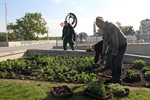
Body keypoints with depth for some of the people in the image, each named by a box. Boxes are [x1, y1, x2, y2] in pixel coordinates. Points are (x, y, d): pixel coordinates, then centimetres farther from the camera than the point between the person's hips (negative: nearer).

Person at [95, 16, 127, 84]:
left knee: (118, 61, -10)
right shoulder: (105, 29, 2)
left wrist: (114, 53, -26)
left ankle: (117, 79, -1)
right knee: (112, 60, 10)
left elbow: (115, 41, -31)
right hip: (116, 45, 9)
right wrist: (103, 51, 15)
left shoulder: (110, 27, -29)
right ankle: (114, 77, 19)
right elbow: (105, 40, 11)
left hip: (121, 45, -9)